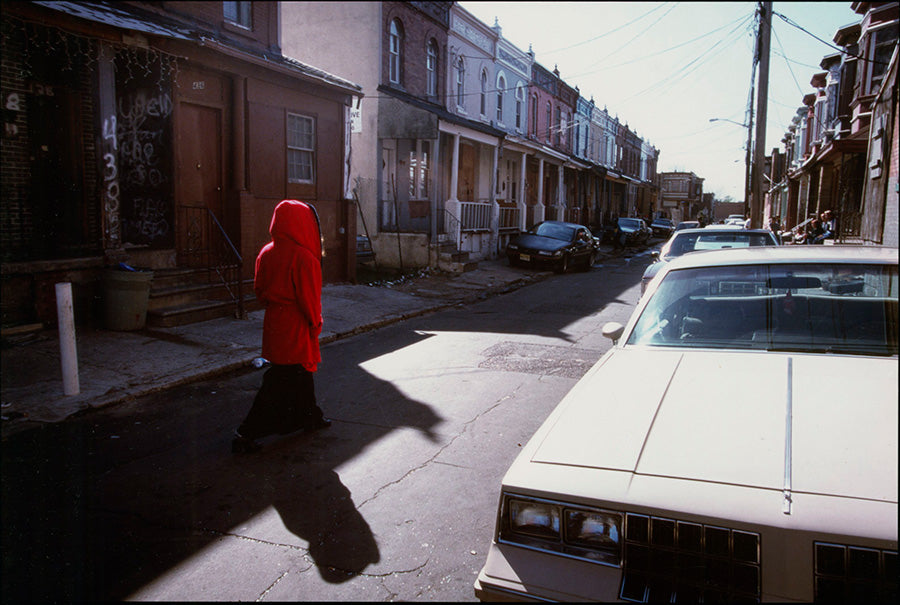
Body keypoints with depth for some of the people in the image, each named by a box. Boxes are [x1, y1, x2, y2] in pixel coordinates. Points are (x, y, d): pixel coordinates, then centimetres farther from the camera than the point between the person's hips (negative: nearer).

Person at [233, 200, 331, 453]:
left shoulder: (267, 252, 3)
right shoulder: (302, 256, -20)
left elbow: (259, 289, 8)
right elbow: (309, 297, -18)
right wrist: (316, 322, -5)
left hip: (274, 321, 8)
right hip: (296, 326, -8)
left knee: (301, 371, 22)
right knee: (281, 382, -1)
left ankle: (311, 416, 39)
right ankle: (246, 434, 1)